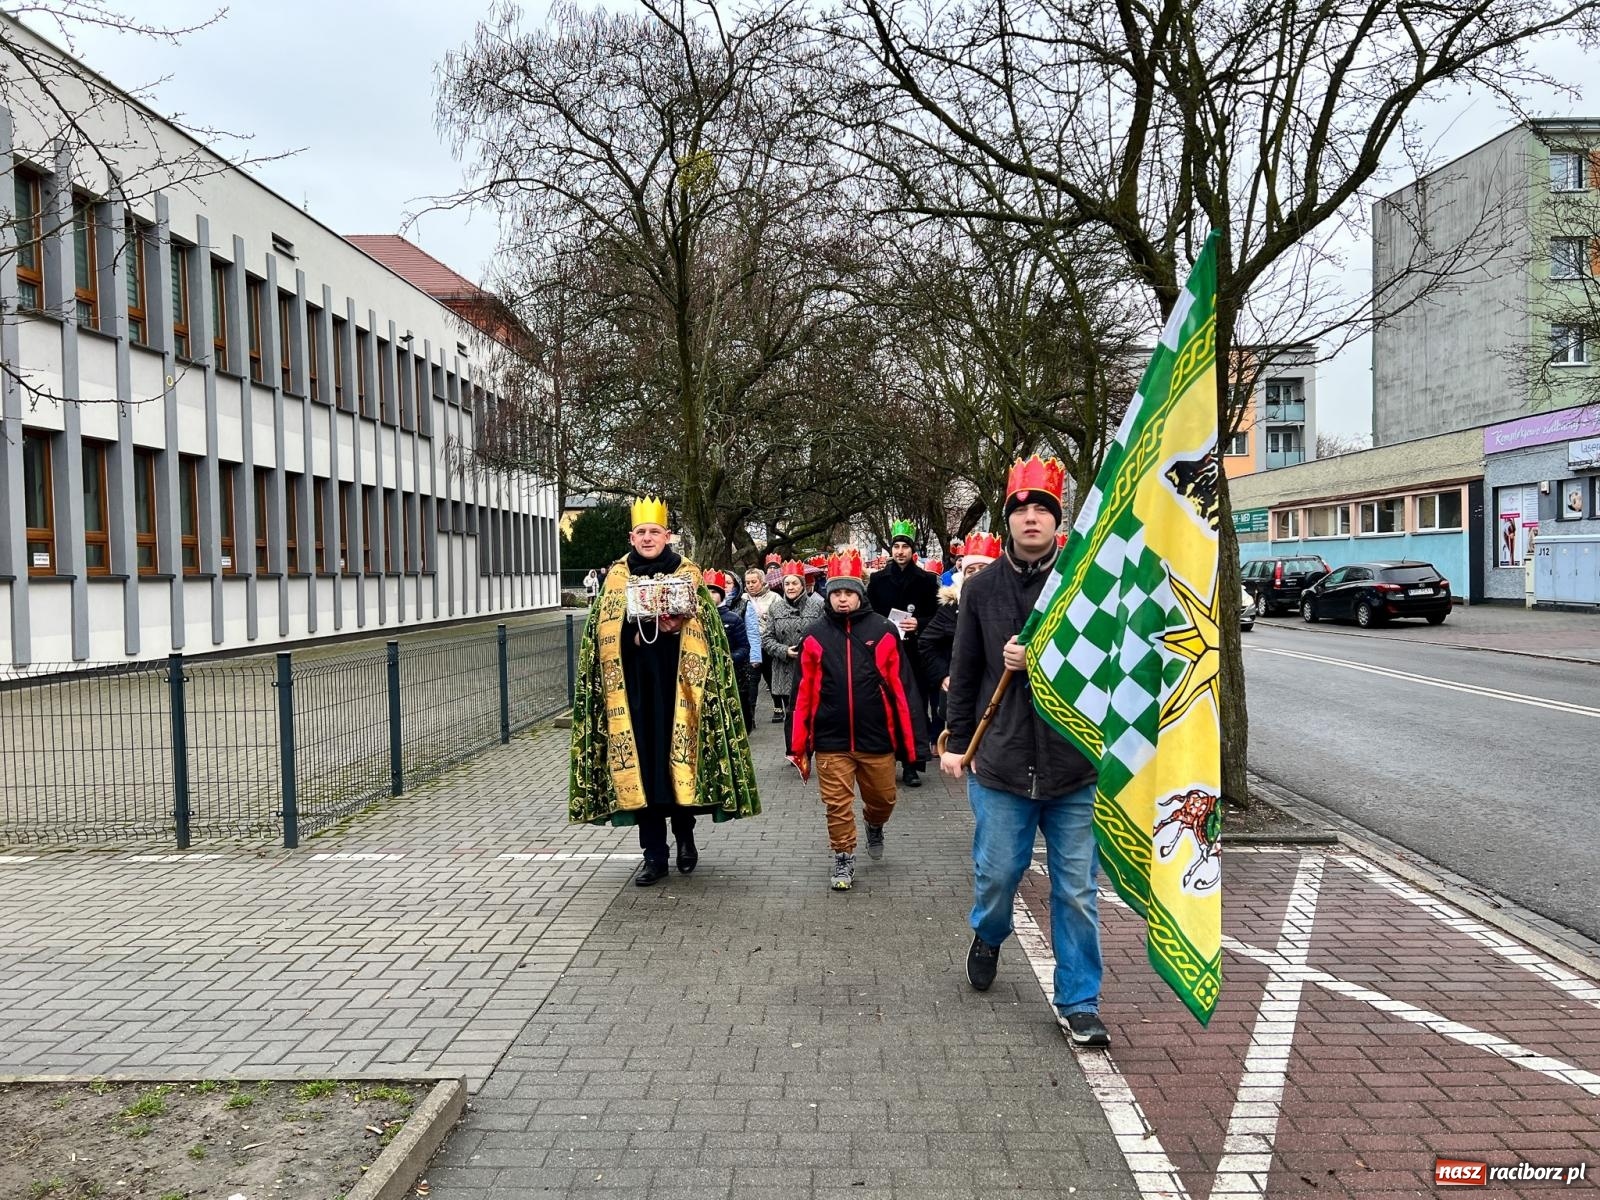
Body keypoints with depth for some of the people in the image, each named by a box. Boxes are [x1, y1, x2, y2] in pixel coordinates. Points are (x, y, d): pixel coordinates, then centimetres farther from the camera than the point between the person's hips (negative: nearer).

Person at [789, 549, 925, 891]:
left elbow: (900, 688, -2)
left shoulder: (883, 632, -3)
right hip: (832, 741, 0)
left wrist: (910, 740, -4)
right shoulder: (816, 637, 0)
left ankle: (874, 826, 48)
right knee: (838, 805, 3)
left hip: (877, 738, 0)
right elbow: (805, 694, 2)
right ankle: (843, 859, 23)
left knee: (883, 798, 16)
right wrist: (799, 745, 1)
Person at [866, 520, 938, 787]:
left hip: (915, 654, 0)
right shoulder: (878, 579, 7)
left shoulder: (926, 580, 4)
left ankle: (911, 766, 8)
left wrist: (919, 623, -12)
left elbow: (937, 617, 6)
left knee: (915, 709, 0)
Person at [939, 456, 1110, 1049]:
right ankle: (988, 937, 46)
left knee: (1076, 892, 7)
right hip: (1001, 761, 1)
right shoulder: (981, 587, 2)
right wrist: (957, 743, 10)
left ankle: (1078, 1004, 22)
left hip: (1075, 763, -1)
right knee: (996, 873, 12)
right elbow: (964, 672, 9)